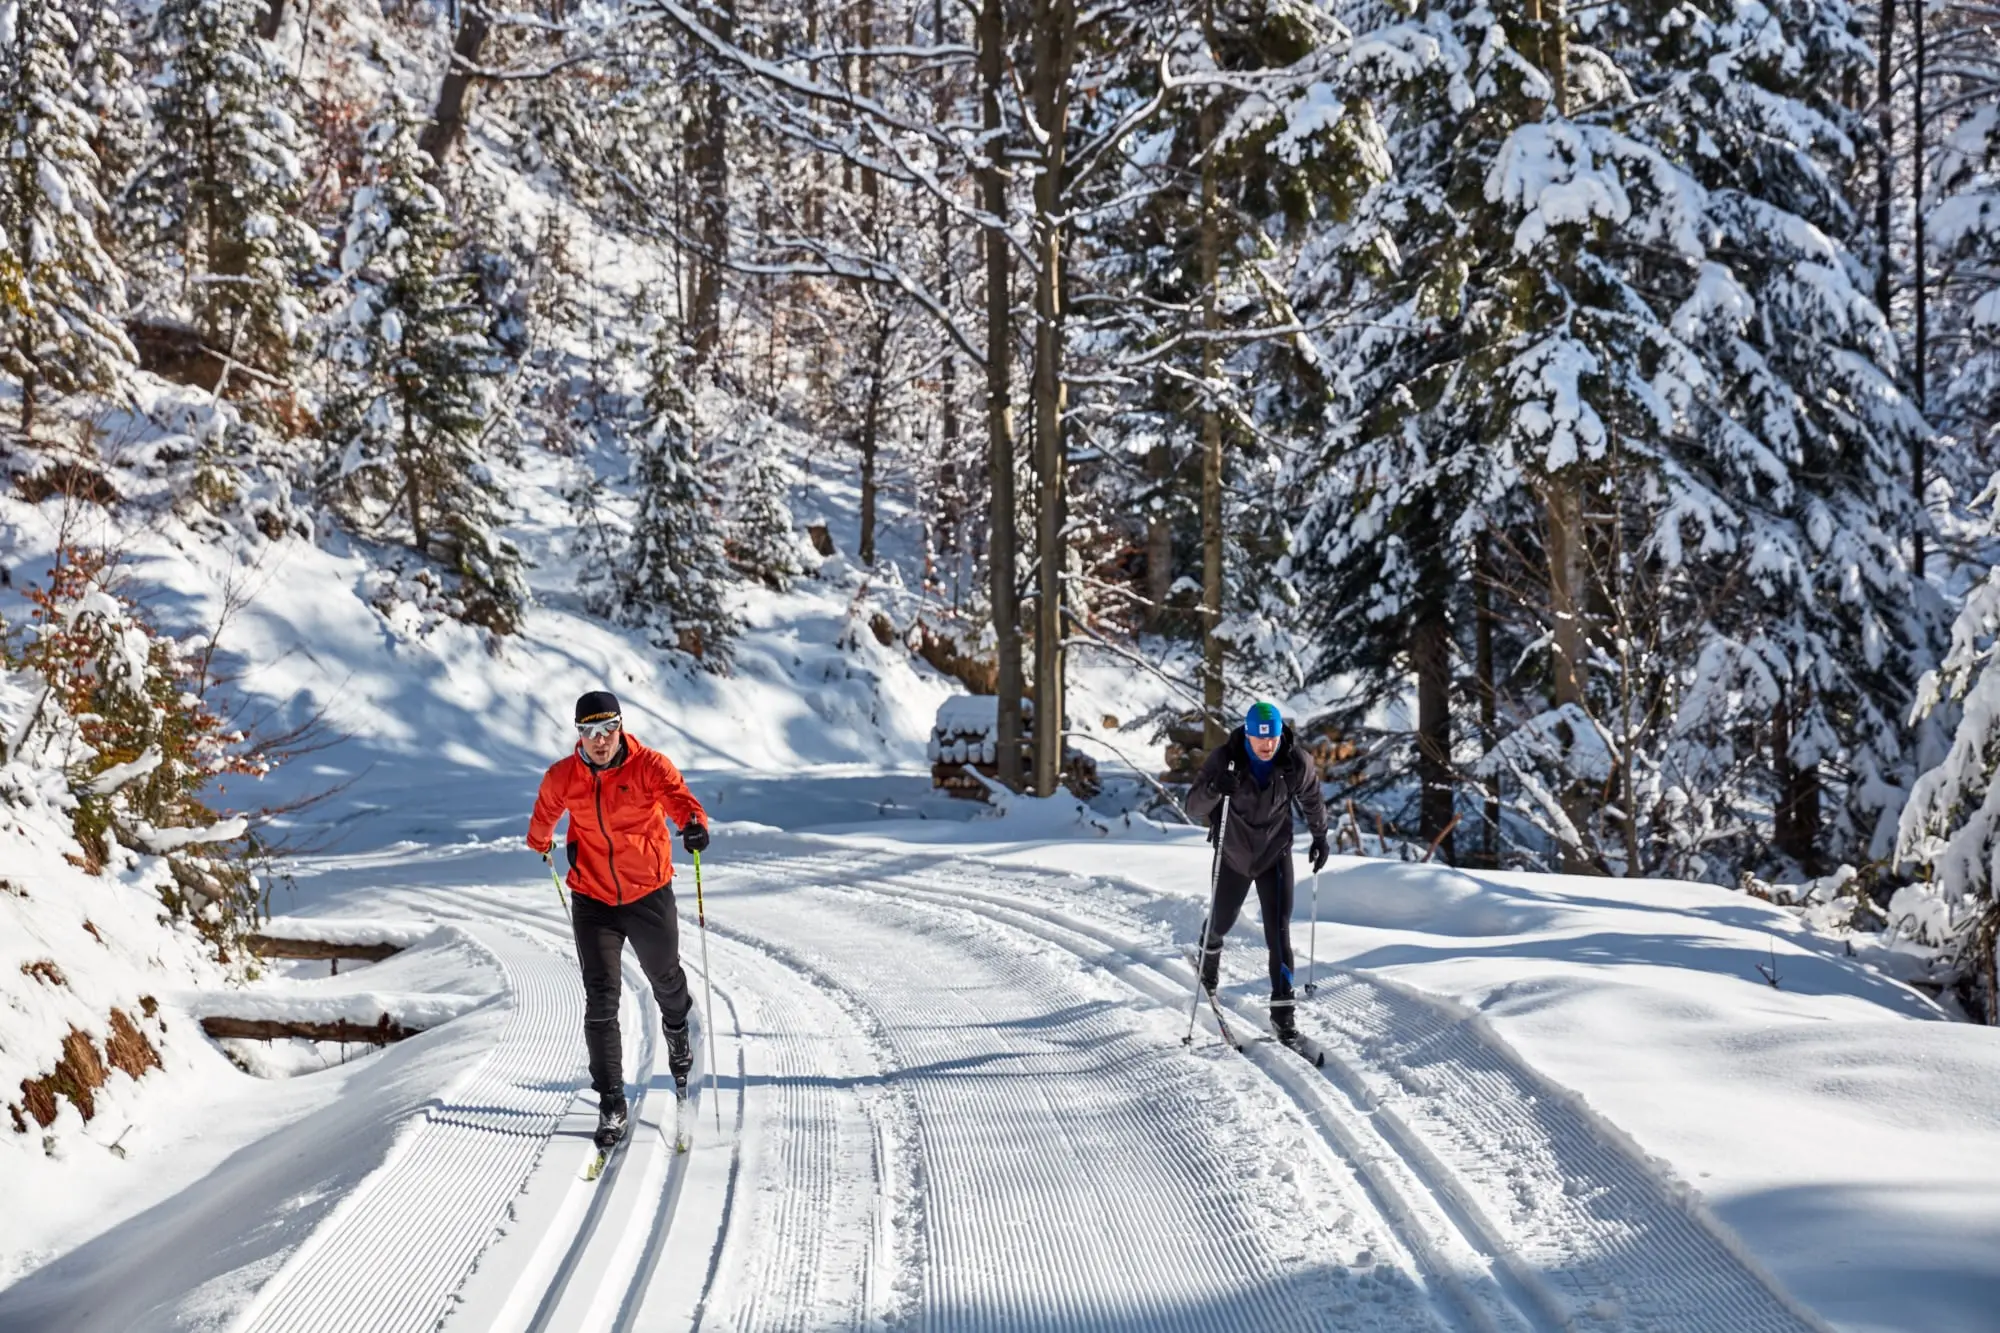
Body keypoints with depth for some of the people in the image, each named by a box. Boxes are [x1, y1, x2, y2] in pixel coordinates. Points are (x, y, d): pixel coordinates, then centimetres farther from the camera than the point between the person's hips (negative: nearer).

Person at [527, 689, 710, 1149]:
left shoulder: (648, 765, -14)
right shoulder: (562, 777, -7)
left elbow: (675, 794, -33)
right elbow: (546, 812, 15)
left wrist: (693, 822, -55)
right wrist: (539, 844, 35)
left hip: (649, 897, -1)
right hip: (593, 901, 1)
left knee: (665, 978, 21)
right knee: (601, 1002, -7)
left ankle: (678, 1036, 55)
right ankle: (611, 1103, -1)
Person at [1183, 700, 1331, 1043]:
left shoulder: (1297, 763, -18)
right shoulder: (1224, 759, -23)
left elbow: (1311, 799, 3)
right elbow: (1193, 809, -24)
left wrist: (1320, 836, 13)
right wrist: (1213, 789, -44)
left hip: (1275, 854, 0)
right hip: (1232, 855, 0)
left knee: (1279, 930, -11)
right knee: (1223, 919, 21)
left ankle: (1282, 1010, -7)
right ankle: (1210, 949, 57)